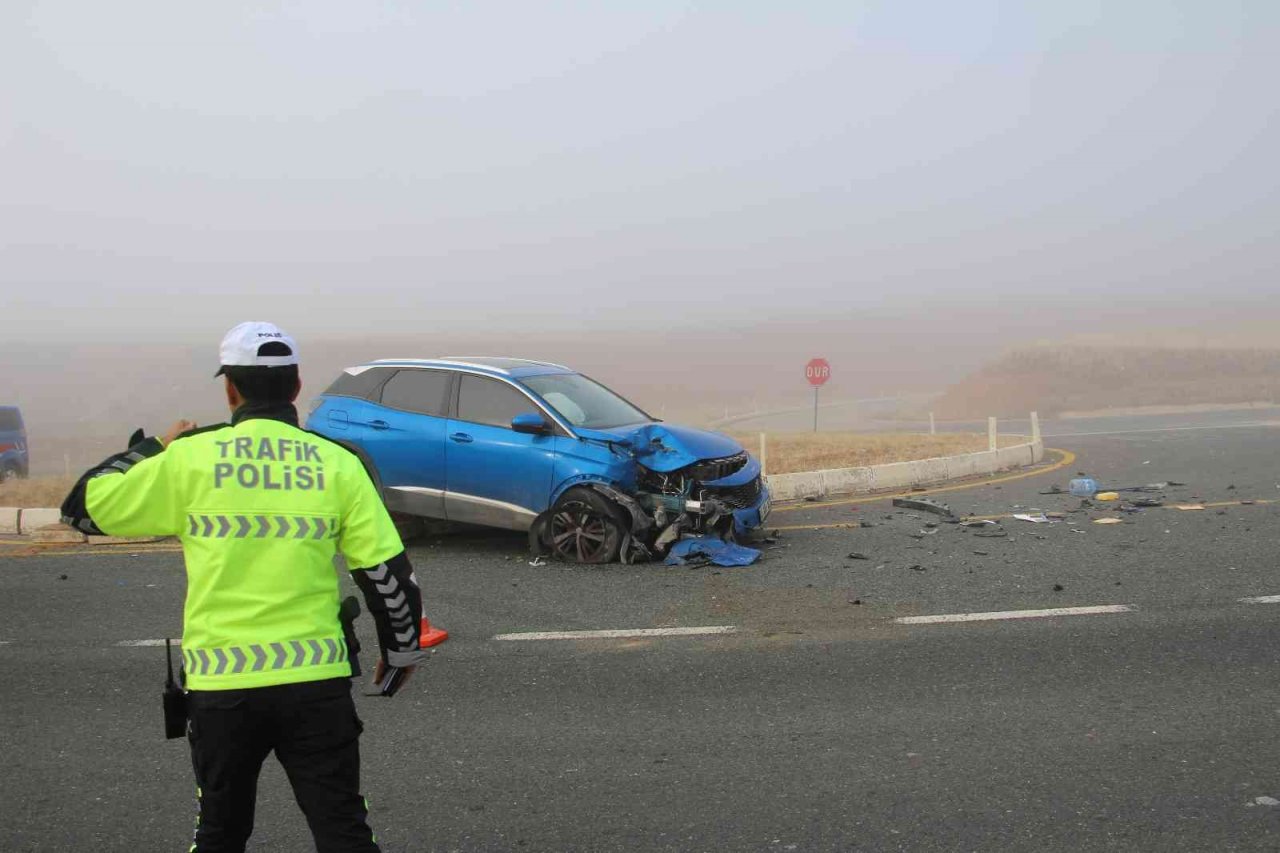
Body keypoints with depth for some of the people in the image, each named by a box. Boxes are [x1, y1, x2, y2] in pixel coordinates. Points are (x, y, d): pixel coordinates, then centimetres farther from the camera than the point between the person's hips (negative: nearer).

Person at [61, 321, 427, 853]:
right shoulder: (338, 465, -2)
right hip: (316, 685, 0)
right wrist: (402, 648, 15)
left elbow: (83, 507, 5)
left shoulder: (190, 458, -5)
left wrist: (156, 447, 19)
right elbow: (388, 573, -1)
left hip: (221, 687, 1)